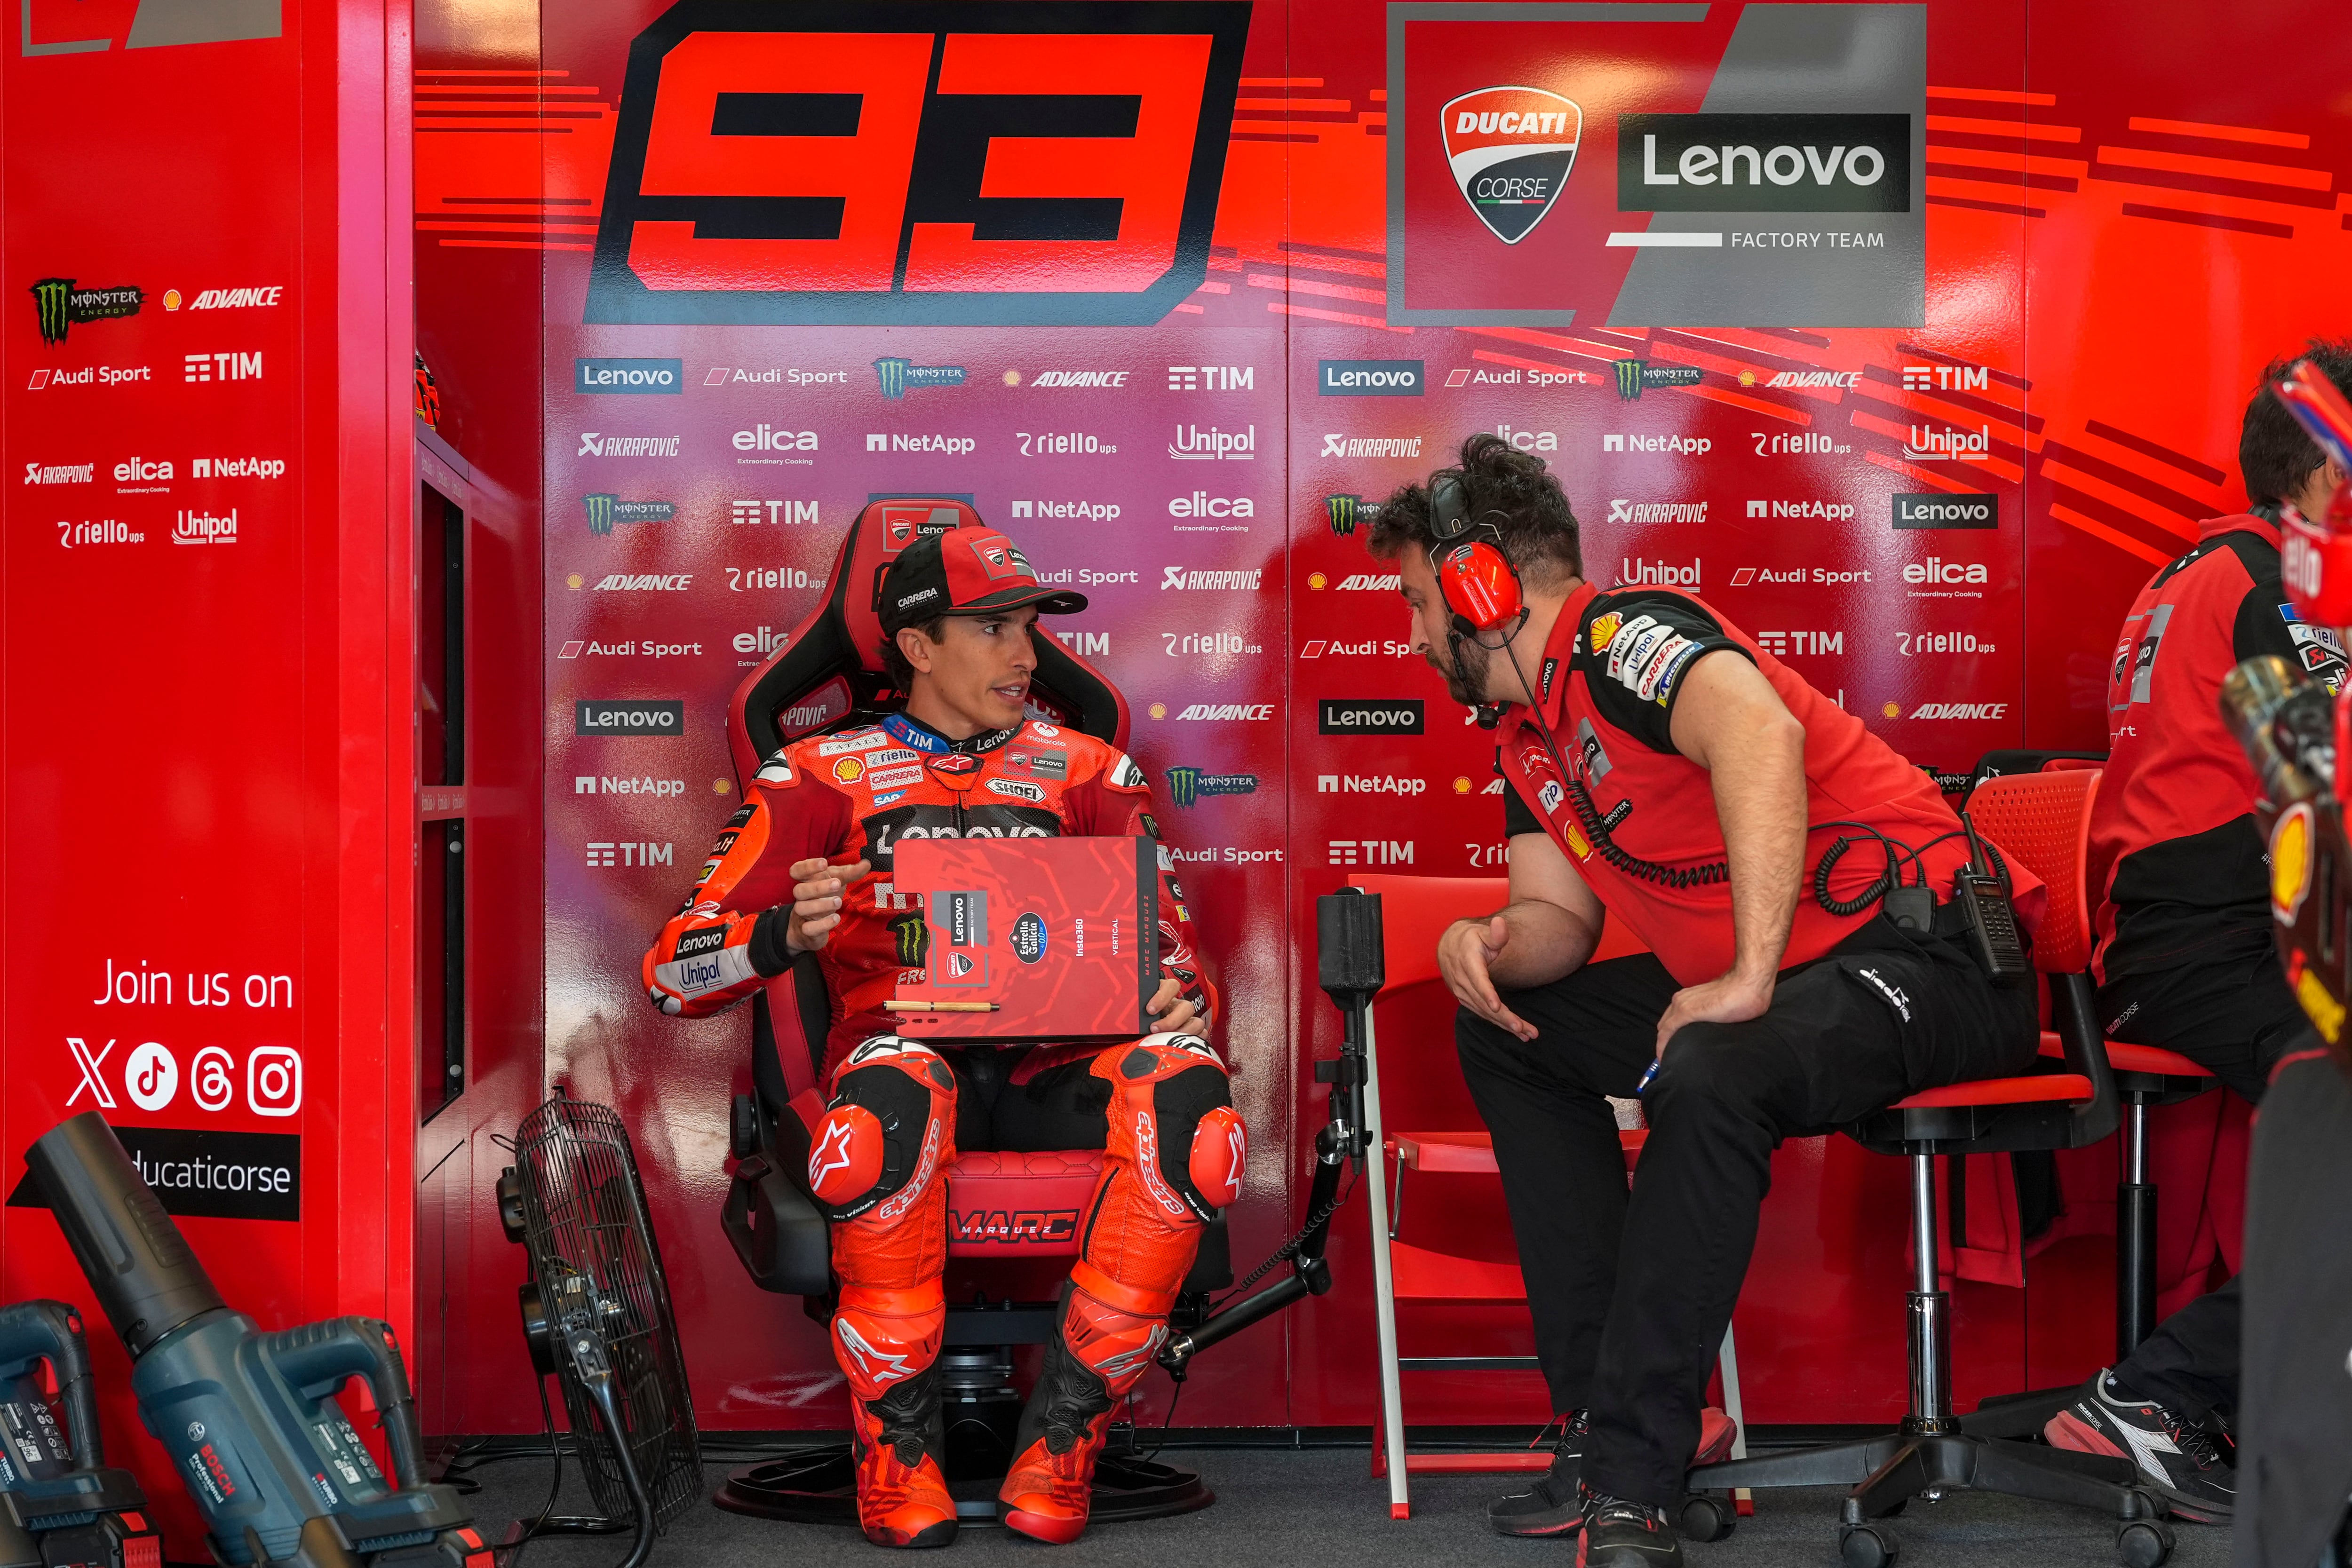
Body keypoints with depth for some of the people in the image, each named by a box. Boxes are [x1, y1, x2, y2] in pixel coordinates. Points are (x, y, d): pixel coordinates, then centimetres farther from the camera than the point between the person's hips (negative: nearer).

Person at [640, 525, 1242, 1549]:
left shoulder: (1084, 775, 21)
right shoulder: (825, 777, 14)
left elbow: (1170, 947, 18)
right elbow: (675, 972, 6)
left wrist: (1181, 1001, -8)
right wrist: (787, 935, -16)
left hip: (1056, 1066, 2)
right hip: (907, 1048, -2)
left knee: (1185, 1093, -33)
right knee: (889, 1101, -40)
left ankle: (1063, 1433, -21)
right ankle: (897, 1447, -20)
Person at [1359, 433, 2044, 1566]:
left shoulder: (1620, 635, -16)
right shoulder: (1529, 737, 14)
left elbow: (1760, 733, -36)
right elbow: (1561, 914, 16)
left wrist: (1750, 980, -37)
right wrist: (1490, 943, -8)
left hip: (1921, 954, -11)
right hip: (1750, 982, 11)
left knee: (1709, 1078, -37)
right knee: (1510, 1031, 13)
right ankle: (1600, 1412, 5)